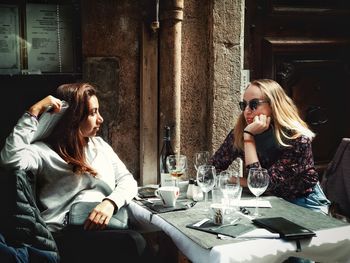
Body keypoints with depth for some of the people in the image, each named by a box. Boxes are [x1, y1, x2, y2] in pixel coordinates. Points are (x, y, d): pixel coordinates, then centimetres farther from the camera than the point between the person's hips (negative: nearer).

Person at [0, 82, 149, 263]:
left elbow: (127, 180, 15)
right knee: (132, 242, -33)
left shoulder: (100, 144, 23)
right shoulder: (45, 151, 3)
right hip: (66, 234, -5)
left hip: (108, 223, 6)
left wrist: (110, 202, -7)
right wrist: (33, 113, -10)